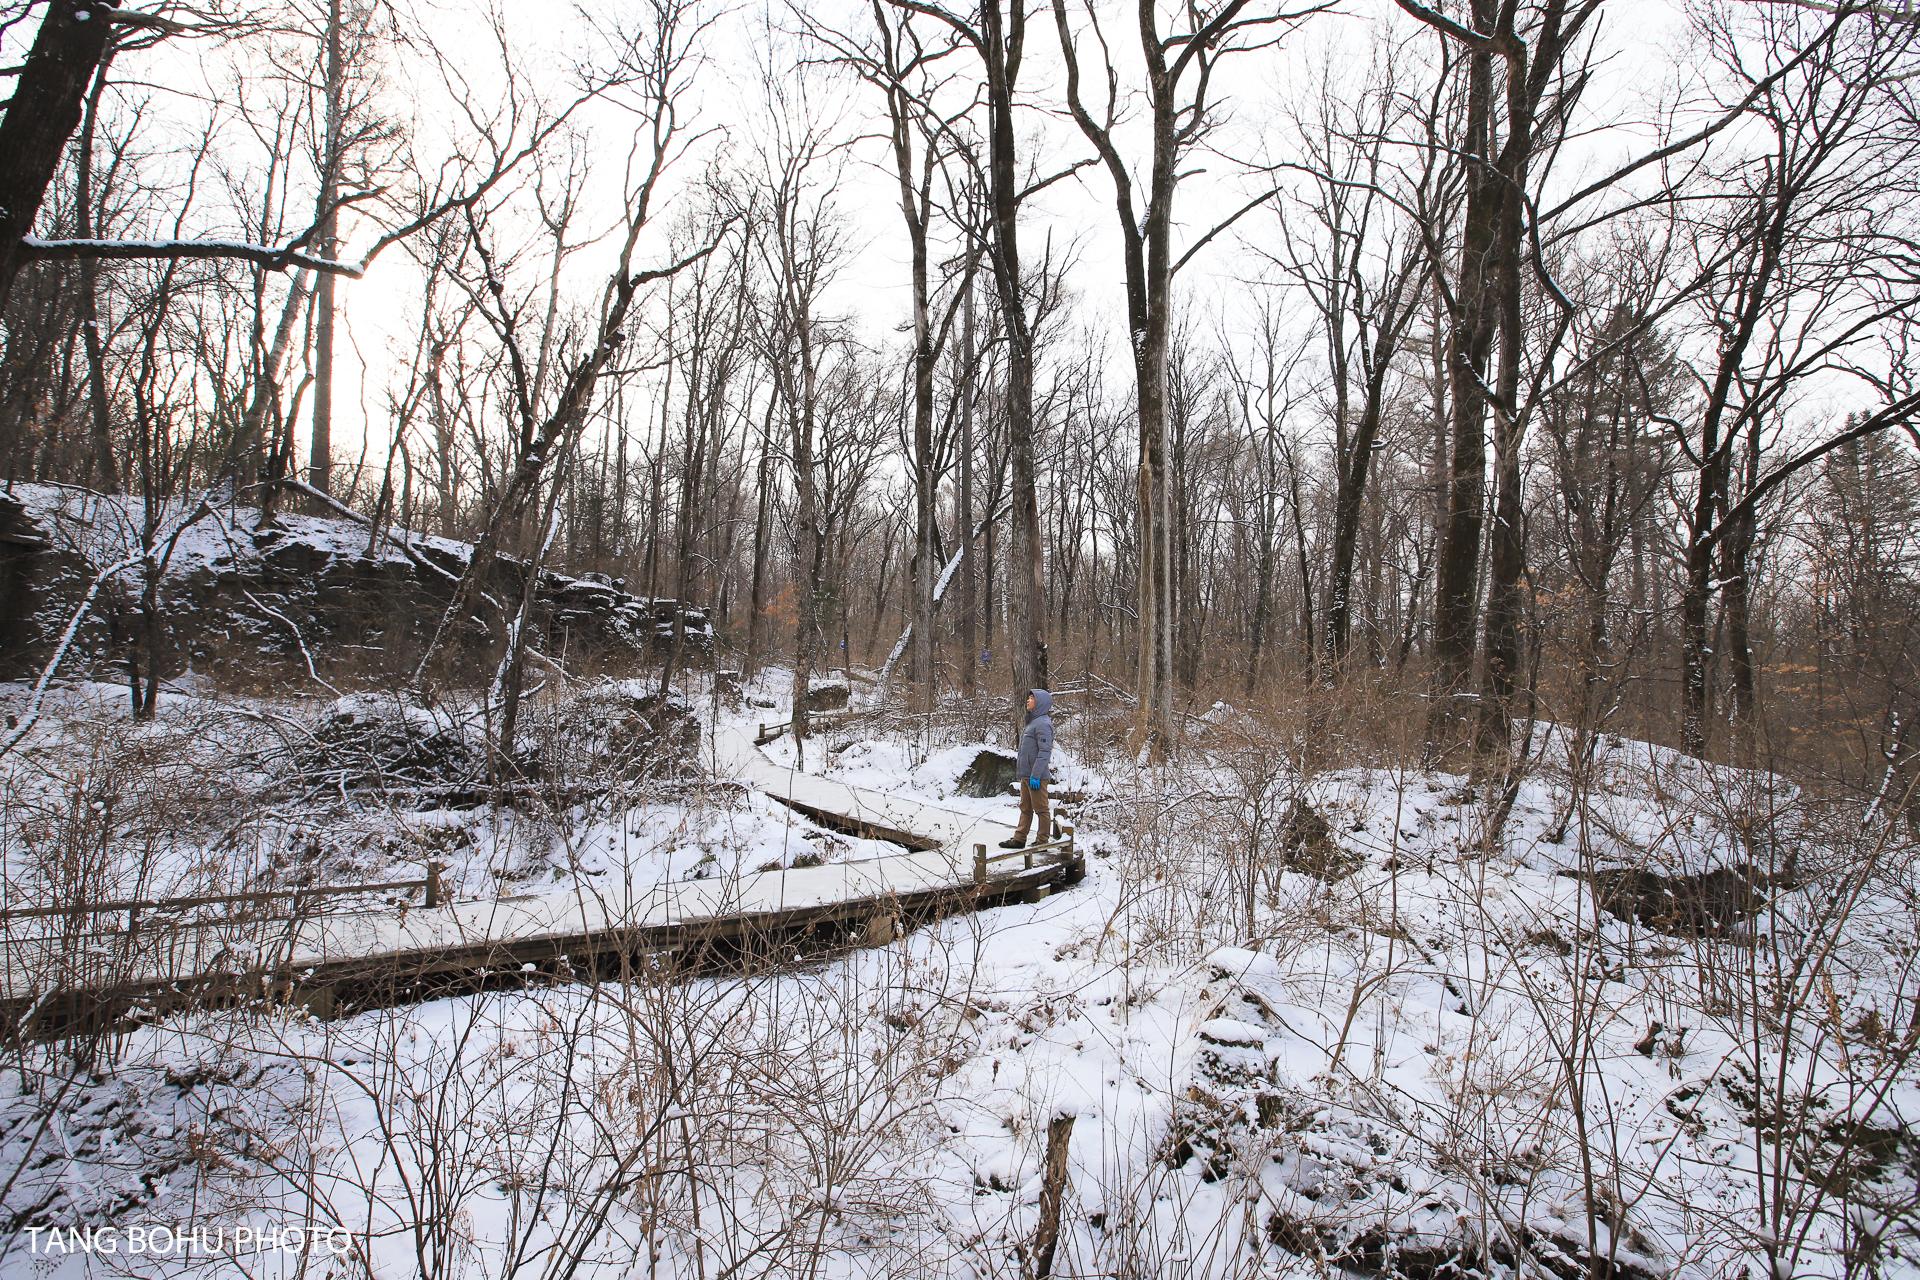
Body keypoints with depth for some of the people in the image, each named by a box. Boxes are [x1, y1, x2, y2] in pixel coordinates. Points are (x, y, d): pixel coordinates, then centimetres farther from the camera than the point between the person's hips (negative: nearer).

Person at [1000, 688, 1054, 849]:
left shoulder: (1043, 724, -16)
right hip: (1026, 775, 10)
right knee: (1025, 808, 15)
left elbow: (1045, 751, -21)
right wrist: (1020, 771, 19)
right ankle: (1019, 839, 22)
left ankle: (1042, 842, 9)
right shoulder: (1032, 721, 15)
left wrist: (1036, 775, -23)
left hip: (1036, 777, -10)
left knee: (1041, 809, 1)